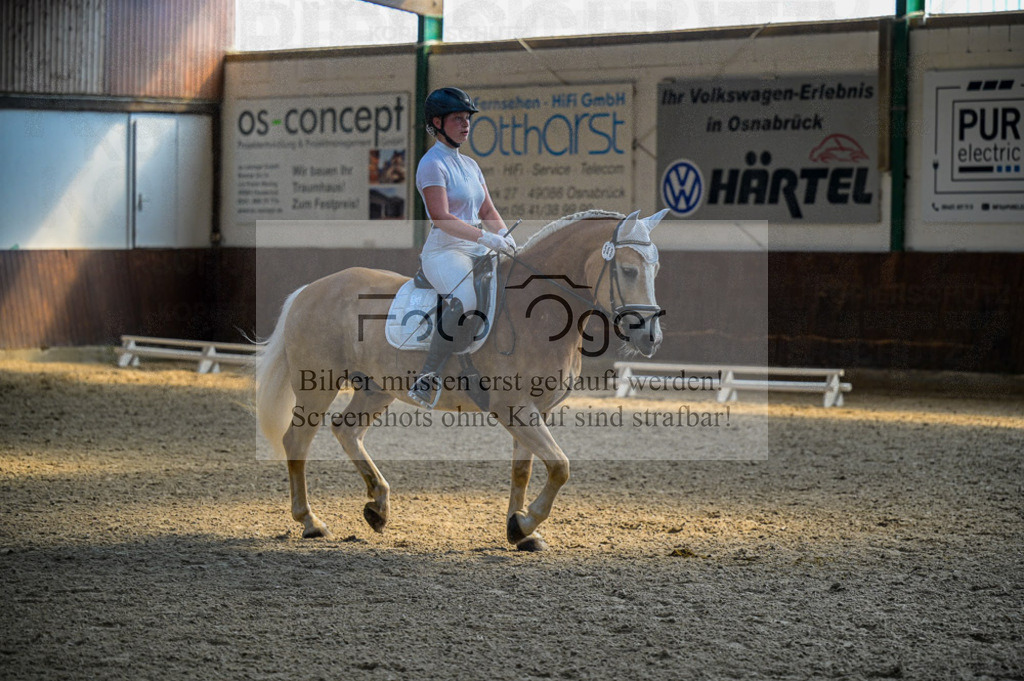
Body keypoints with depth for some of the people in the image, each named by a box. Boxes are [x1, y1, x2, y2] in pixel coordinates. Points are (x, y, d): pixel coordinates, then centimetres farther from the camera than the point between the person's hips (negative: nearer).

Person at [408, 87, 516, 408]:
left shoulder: (470, 165, 19)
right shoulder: (432, 164, -8)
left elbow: (488, 210, 17)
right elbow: (441, 218, -19)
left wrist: (504, 234, -4)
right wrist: (484, 237, -26)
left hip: (476, 251, 9)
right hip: (443, 252, -9)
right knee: (468, 301, -36)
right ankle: (426, 379, -27)